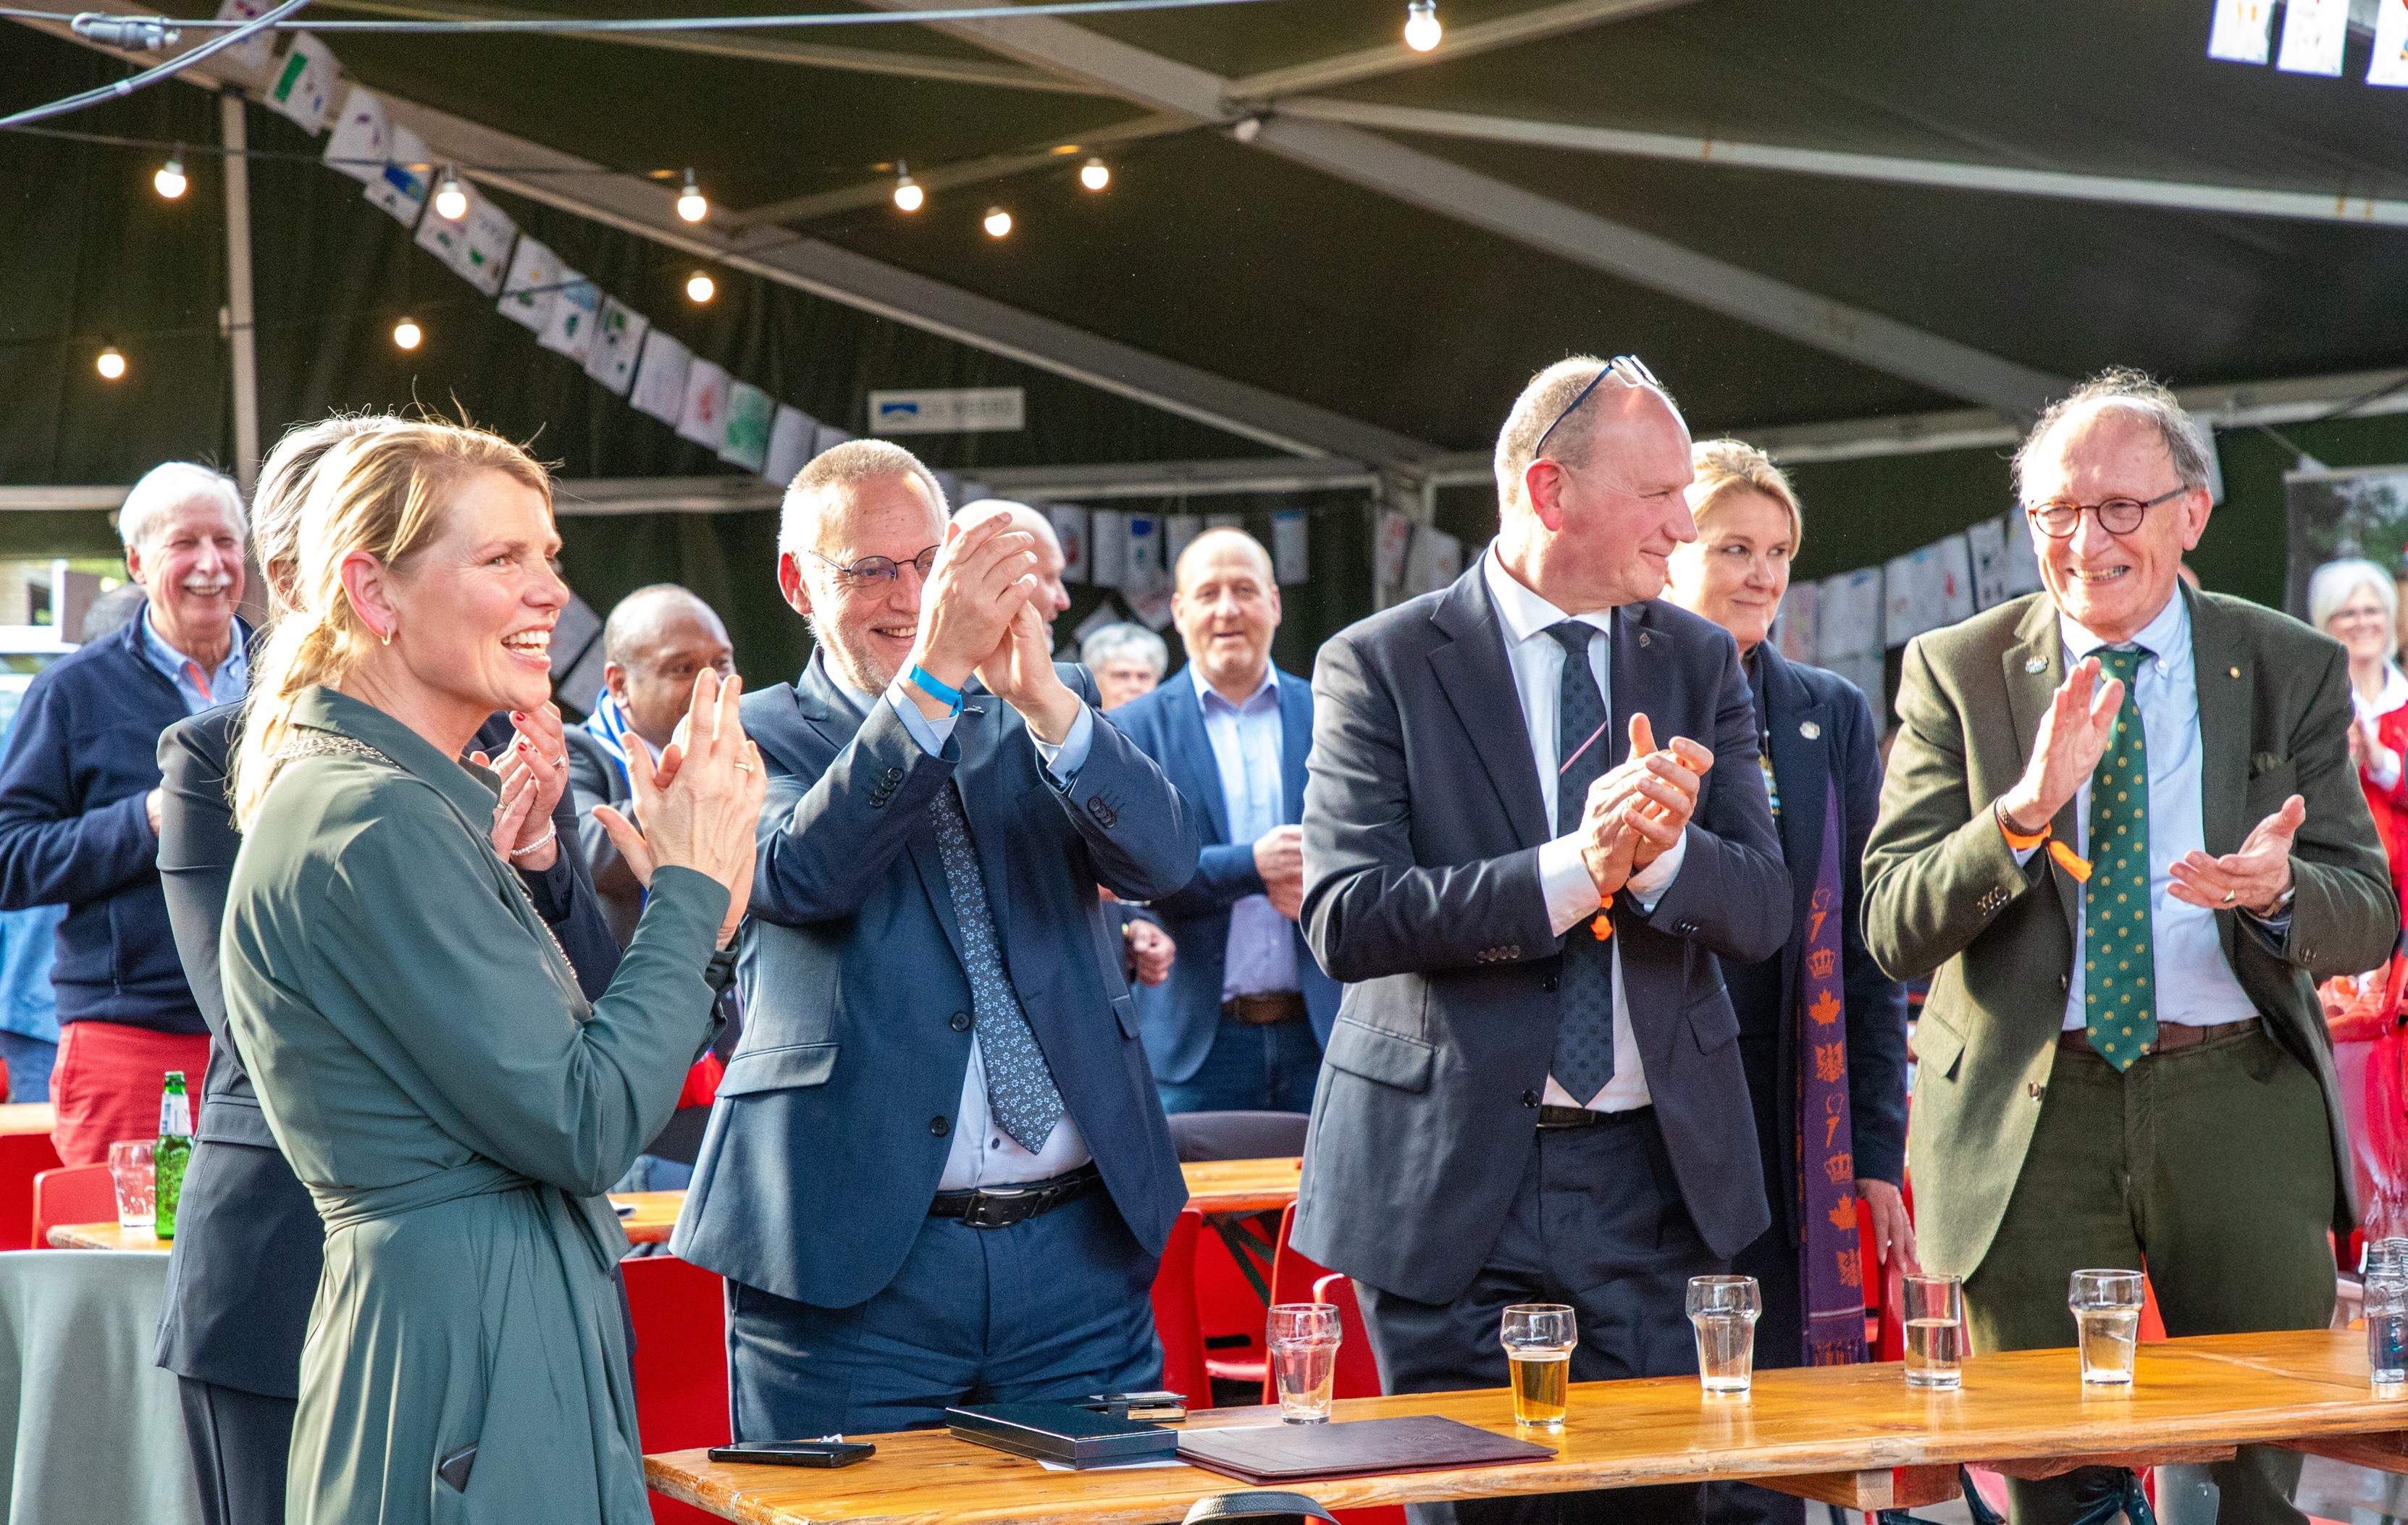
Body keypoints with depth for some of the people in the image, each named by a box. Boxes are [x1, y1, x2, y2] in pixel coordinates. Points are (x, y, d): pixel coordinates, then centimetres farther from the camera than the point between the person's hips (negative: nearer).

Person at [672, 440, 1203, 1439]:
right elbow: (799, 875, -18)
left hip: (1081, 1253, 3)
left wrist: (1046, 699, -23)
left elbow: (1165, 859, -6)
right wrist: (934, 672, -27)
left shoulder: (1051, 715, 12)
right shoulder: (756, 741, 4)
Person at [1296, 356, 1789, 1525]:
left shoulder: (1699, 662, 9)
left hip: (1651, 1173, 3)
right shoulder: (1382, 665, -4)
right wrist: (1574, 869, -24)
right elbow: (1344, 919, -15)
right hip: (1451, 1181, -3)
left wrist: (1662, 850, -20)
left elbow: (1760, 915, 2)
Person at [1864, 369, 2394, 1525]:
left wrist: (2280, 892, -21)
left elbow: (2369, 920, 2)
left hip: (2240, 1098, 1)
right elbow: (1895, 930, -6)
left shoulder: (2292, 671, 6)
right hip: (2030, 1120, -1)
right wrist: (2024, 811, -23)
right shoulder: (1955, 672, 3)